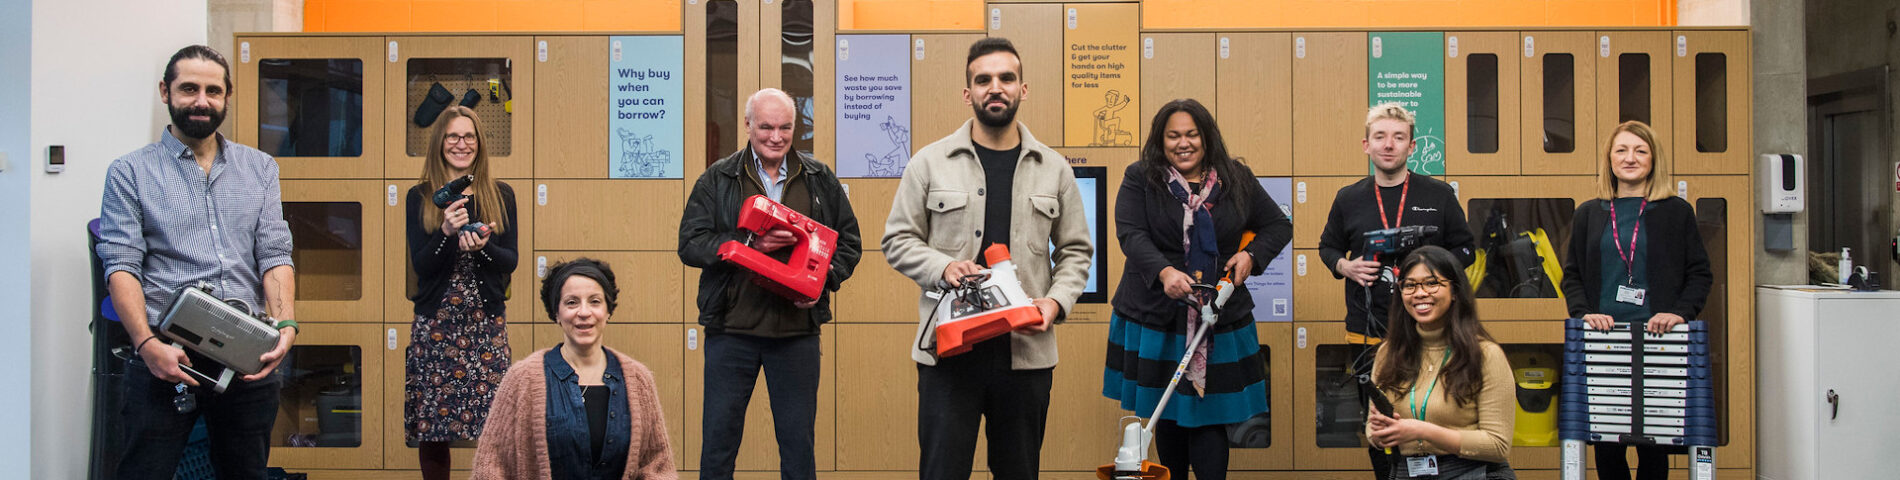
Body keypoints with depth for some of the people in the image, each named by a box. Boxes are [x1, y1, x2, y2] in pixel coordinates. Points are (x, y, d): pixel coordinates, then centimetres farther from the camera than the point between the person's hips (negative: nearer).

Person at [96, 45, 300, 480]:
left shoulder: (260, 169, 13)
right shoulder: (130, 173, 5)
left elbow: (275, 254, 5)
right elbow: (122, 265, -5)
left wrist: (285, 325, -12)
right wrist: (147, 344, -19)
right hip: (165, 358, -3)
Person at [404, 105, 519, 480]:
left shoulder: (501, 195, 9)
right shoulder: (419, 197, 6)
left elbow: (511, 261, 5)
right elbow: (420, 265, -1)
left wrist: (483, 246, -16)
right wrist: (448, 232, -17)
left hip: (487, 322, 0)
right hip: (435, 323, 0)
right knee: (432, 432, -2)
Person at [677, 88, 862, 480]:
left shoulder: (821, 180, 7)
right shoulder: (717, 180, 2)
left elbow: (849, 242, 12)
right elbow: (690, 244, -4)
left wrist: (824, 279, -8)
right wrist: (751, 243, -18)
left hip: (798, 330, 1)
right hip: (731, 329, -1)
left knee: (798, 440, 9)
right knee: (719, 435, 6)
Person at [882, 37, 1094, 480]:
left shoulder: (1054, 168, 9)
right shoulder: (930, 163, 3)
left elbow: (1076, 251, 13)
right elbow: (898, 240, 5)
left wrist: (1056, 300, -5)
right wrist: (942, 267, -13)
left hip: (1027, 349, 2)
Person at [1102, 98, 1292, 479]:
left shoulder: (1237, 180, 8)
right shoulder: (1140, 179, 1)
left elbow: (1278, 225, 18)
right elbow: (1131, 233, -13)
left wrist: (1251, 254, -2)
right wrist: (1164, 272, -30)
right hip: (1156, 317, 0)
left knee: (1209, 416, -6)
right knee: (1166, 415, 11)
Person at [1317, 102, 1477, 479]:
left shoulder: (1438, 195, 3)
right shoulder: (1349, 199, 7)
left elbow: (1465, 249, 9)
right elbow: (1328, 247, 19)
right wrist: (1345, 266, -3)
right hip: (1368, 333, 2)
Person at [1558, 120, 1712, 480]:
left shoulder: (1677, 212, 7)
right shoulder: (1588, 214, 12)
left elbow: (1700, 274, 7)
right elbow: (1572, 275, 12)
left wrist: (1680, 312, -10)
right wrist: (1584, 312, -6)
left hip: (1659, 341, -1)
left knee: (1653, 444, 0)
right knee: (1606, 444, 2)